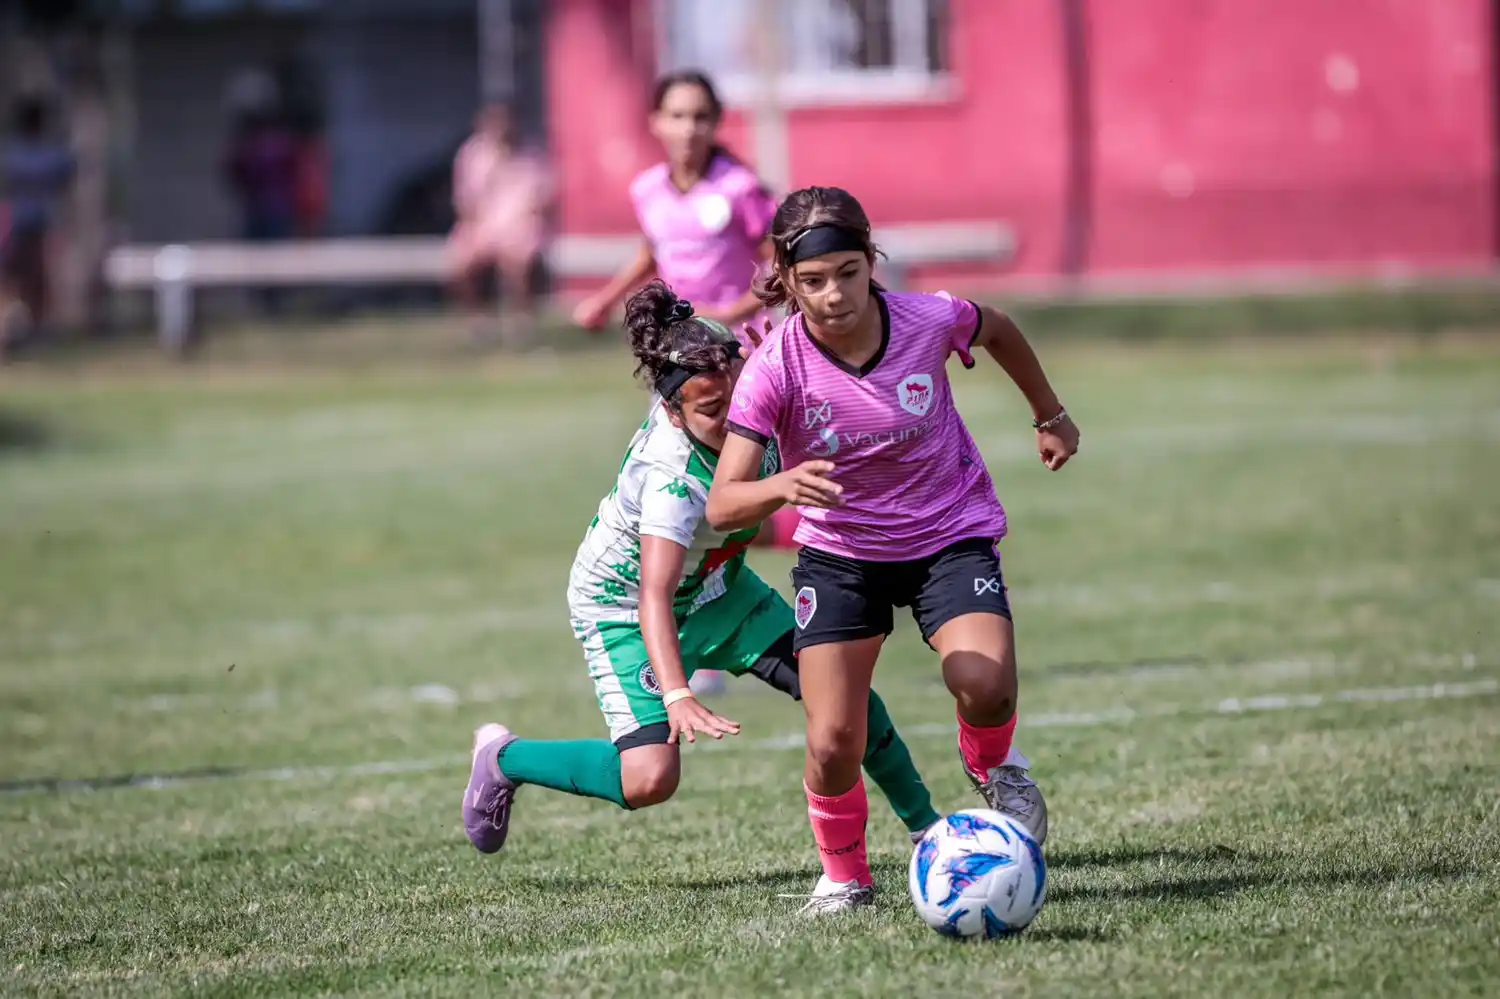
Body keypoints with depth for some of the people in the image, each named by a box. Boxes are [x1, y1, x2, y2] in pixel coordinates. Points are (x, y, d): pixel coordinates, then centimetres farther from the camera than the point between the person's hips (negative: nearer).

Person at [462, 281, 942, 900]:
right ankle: (503, 758, 6)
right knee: (648, 779, -21)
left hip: (716, 587, 8)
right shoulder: (672, 478, -41)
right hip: (623, 607, -8)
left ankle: (926, 829, 21)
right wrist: (677, 696, -61)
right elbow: (654, 595, -50)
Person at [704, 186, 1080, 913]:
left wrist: (1050, 414, 20)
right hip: (840, 550, 0)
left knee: (984, 686, -27)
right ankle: (844, 875, 19)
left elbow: (998, 330, 6)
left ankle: (992, 765, 10)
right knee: (833, 744, -11)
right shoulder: (775, 370, -24)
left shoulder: (929, 320, -20)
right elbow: (720, 505, -30)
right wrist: (782, 487, -51)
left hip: (952, 536, 0)